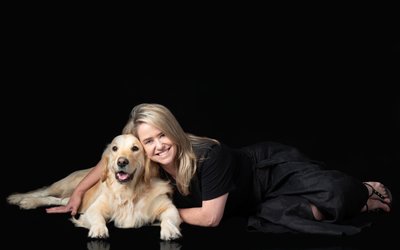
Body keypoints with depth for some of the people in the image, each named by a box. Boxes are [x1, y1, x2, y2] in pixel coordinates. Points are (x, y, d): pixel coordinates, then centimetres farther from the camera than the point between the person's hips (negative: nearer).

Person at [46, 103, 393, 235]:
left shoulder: (209, 155, -38)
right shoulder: (148, 164, -19)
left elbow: (211, 217, -33)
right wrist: (78, 194, -5)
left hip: (271, 167, -7)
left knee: (337, 196, -25)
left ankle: (362, 194, 12)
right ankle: (345, 203, 8)